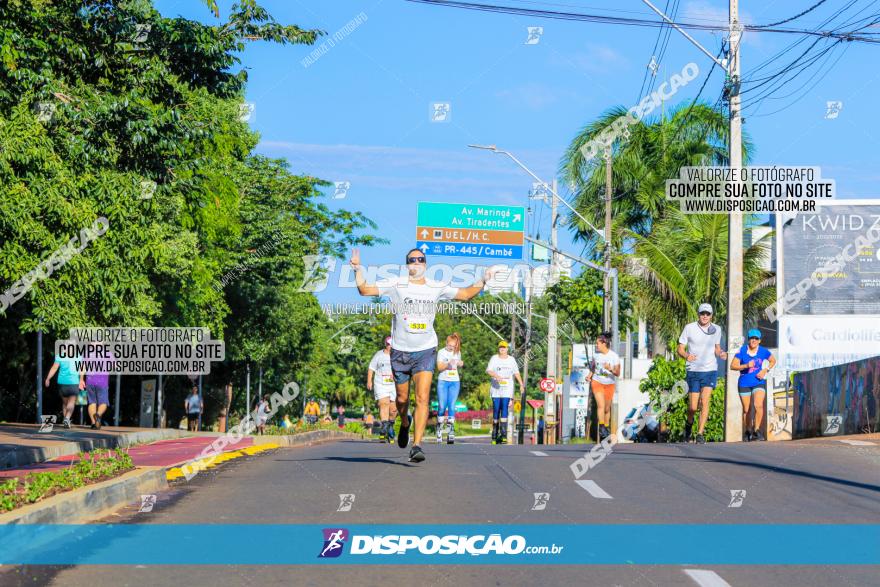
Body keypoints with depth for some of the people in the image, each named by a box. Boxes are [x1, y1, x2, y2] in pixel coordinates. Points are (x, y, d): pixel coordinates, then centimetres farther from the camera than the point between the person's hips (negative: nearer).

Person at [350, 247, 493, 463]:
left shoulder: (436, 288, 5)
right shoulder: (396, 285, -1)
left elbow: (465, 294, 16)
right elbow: (364, 290, -2)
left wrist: (483, 281, 4)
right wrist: (358, 269, -15)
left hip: (426, 351, 0)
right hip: (400, 351, 0)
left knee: (422, 398, -15)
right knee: (402, 399, 10)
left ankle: (416, 446, -17)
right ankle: (404, 423, 45)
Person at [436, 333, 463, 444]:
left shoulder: (457, 352, 11)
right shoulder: (442, 352, 0)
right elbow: (439, 367, -8)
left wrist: (461, 364, 1)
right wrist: (448, 364, -25)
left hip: (455, 382, 2)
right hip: (443, 381, -2)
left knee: (451, 406, -6)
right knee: (442, 406, -7)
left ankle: (451, 430, -8)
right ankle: (439, 428, 8)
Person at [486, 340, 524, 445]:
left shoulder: (511, 359, 10)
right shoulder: (494, 358, 4)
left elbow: (516, 373, 16)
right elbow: (488, 370, -7)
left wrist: (521, 385, 9)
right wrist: (496, 376, -25)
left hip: (507, 389, 0)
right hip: (496, 389, 0)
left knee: (504, 410, -12)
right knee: (496, 411, 1)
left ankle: (503, 435, -18)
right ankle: (494, 435, 8)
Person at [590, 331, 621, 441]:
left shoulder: (614, 356, -13)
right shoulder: (596, 354, -3)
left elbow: (618, 374, -11)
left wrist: (610, 369, -29)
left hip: (609, 384, -1)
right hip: (597, 382, 1)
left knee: (607, 409, 9)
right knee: (601, 405, -17)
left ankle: (607, 429, 24)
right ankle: (602, 428, -20)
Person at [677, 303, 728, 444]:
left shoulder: (716, 329, 4)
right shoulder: (689, 328, -4)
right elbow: (680, 349, -1)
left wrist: (721, 354, -5)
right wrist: (686, 356, -23)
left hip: (710, 370, 1)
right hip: (693, 371, -1)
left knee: (704, 402, -13)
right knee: (693, 407, 0)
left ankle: (700, 434, -7)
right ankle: (689, 423, 33)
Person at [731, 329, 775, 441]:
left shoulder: (763, 351, -2)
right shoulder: (742, 350, -6)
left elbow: (773, 361, 16)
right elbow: (732, 365, -7)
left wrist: (765, 370, 0)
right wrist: (746, 366, -21)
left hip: (759, 382, 0)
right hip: (744, 384, 0)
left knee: (758, 405, -22)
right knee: (746, 410, 8)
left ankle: (756, 430, -10)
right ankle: (747, 431, 28)